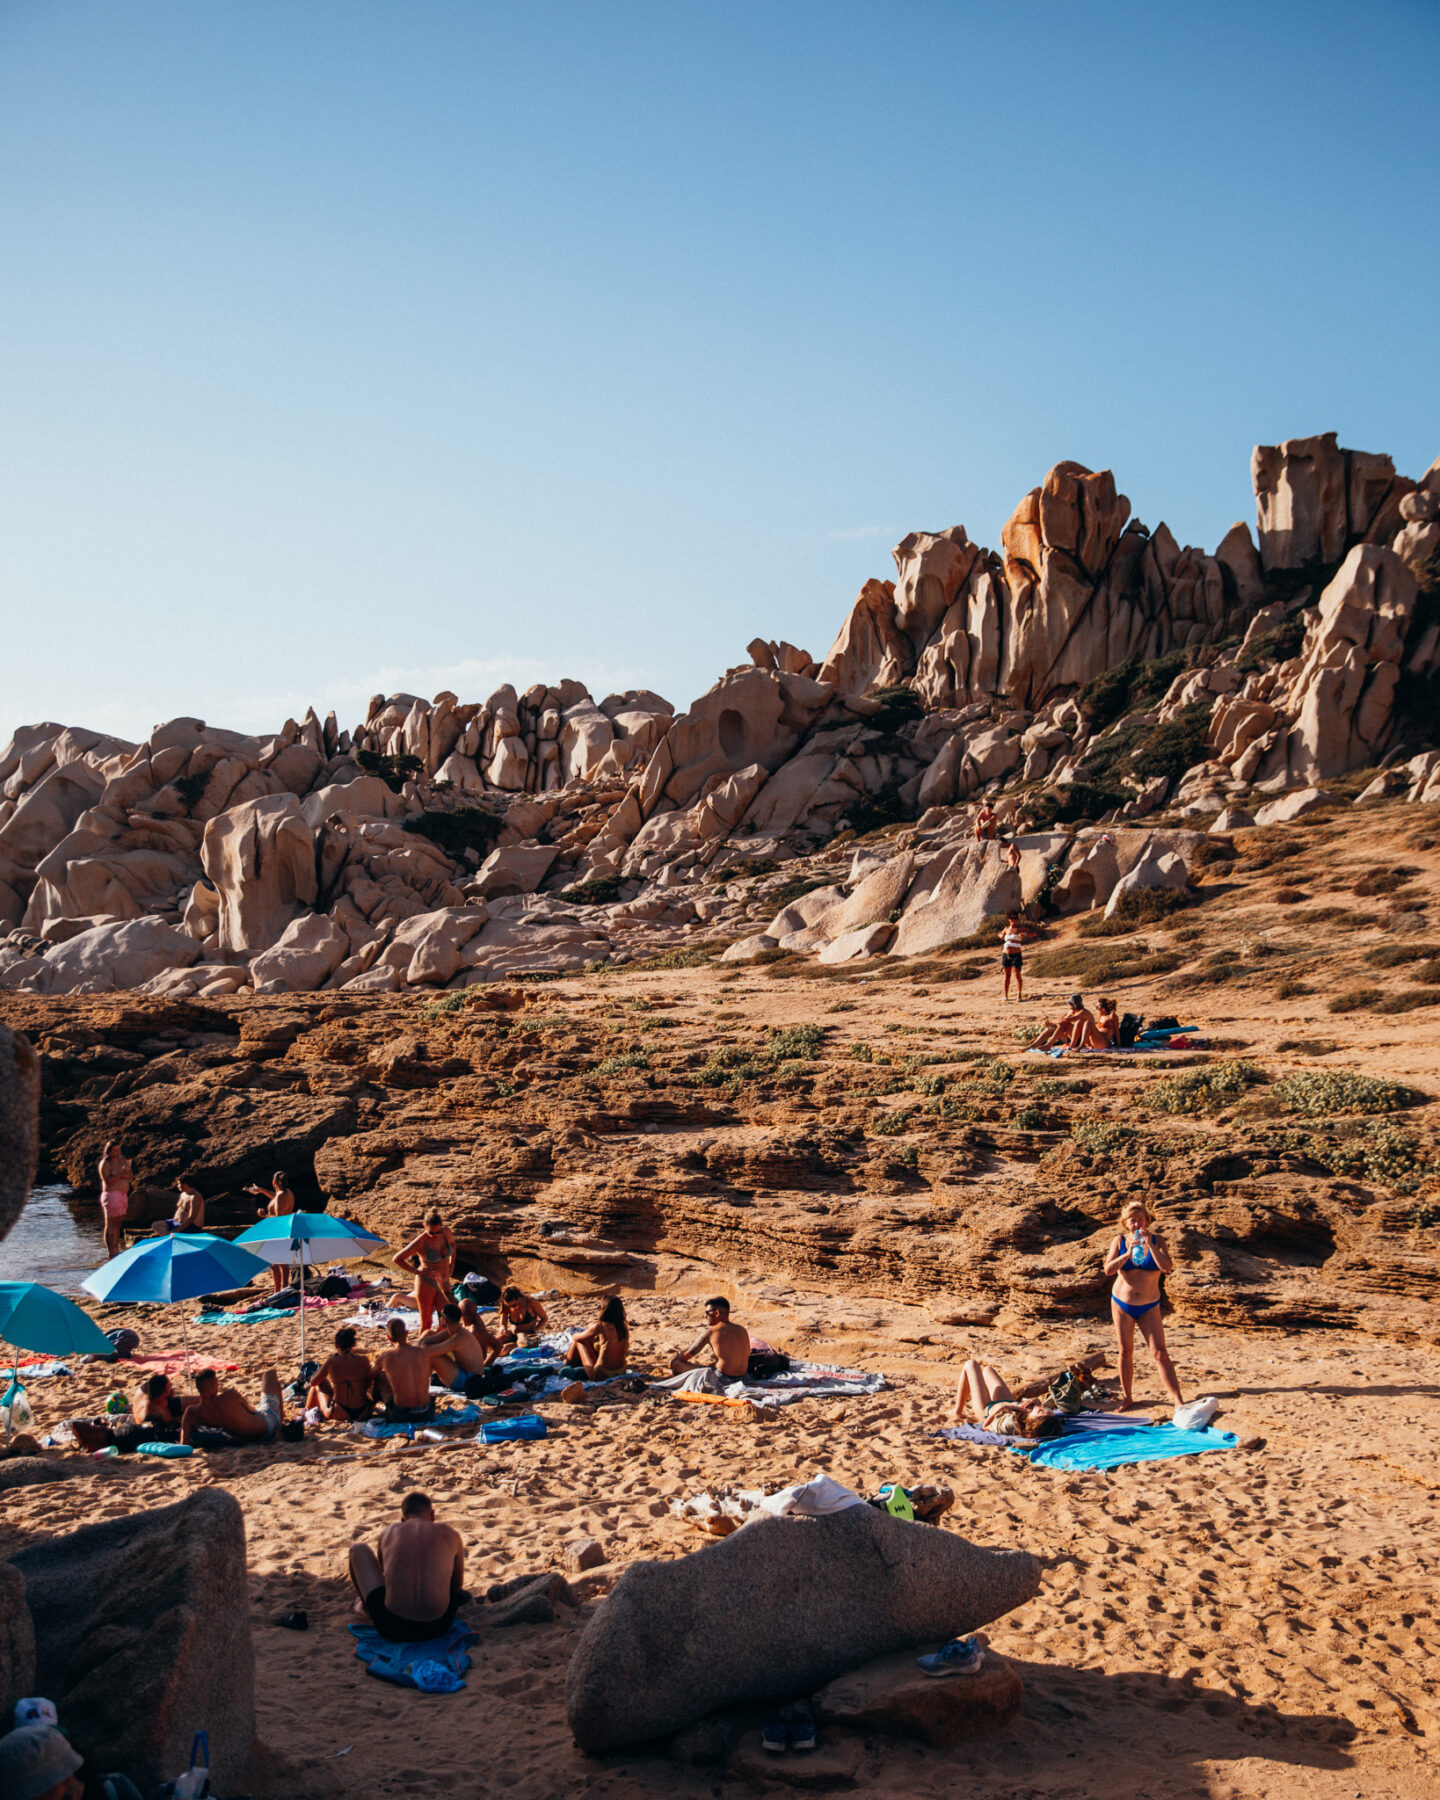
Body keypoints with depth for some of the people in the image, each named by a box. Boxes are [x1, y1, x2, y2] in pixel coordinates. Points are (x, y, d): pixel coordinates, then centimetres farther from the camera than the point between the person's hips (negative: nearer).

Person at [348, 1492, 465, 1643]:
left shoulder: (388, 1533, 9)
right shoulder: (450, 1534, 7)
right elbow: (458, 1584, 20)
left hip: (392, 1628, 0)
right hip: (438, 1628, 0)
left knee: (358, 1549, 21)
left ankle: (366, 1606, 42)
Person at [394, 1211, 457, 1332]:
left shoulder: (446, 1232, -4)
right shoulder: (421, 1241, -18)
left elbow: (452, 1243, 22)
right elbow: (397, 1259, -12)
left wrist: (451, 1265, 14)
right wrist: (417, 1272, -14)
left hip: (444, 1284, 5)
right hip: (427, 1284, -5)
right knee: (426, 1323, 0)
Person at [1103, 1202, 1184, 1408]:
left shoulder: (1157, 1241, -4)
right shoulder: (1120, 1241, -2)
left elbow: (1167, 1267, -19)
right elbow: (1108, 1269, -11)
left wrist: (1149, 1244, -24)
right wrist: (1128, 1253, -23)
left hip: (1149, 1307, -1)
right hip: (1122, 1305, 1)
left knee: (1160, 1354, -8)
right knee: (1126, 1352, 8)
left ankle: (1179, 1401, -10)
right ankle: (1126, 1396, 22)